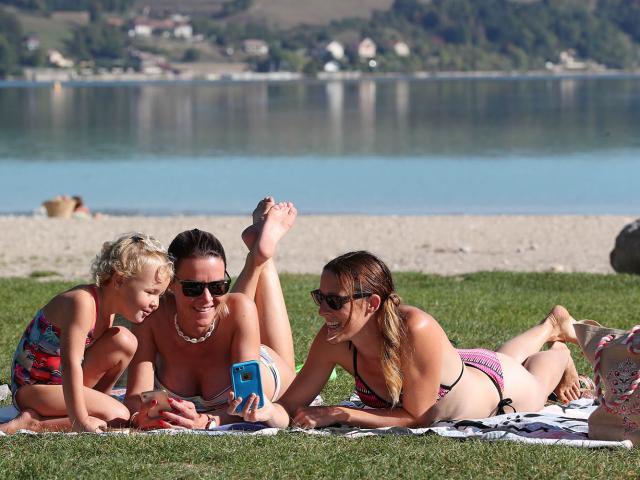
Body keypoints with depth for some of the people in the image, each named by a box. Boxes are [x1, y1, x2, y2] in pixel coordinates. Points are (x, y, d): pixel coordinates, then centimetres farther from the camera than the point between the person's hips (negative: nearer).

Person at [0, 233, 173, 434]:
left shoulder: (106, 305, 3)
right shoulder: (82, 303, -27)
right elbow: (71, 364, -33)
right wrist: (80, 421, -37)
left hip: (64, 383, 9)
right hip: (32, 388, -9)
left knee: (124, 341, -3)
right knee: (118, 417, -22)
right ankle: (34, 423, -19)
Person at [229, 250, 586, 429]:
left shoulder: (416, 330, -49)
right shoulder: (333, 341, -34)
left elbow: (418, 418, -41)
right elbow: (291, 407, -29)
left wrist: (338, 415, -45)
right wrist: (269, 412, -52)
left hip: (496, 385, -4)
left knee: (539, 382, 33)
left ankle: (559, 338, 63)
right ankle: (547, 328, 66)